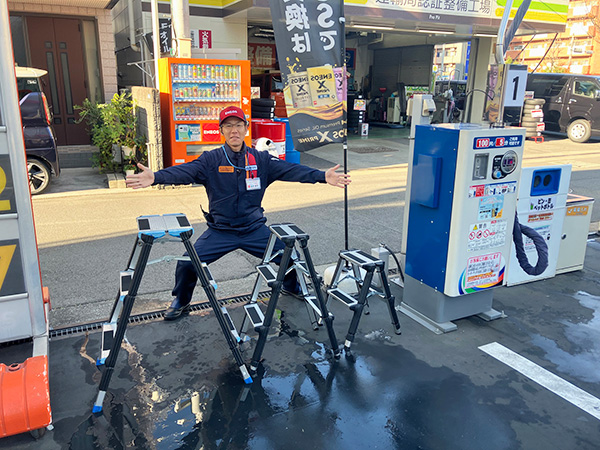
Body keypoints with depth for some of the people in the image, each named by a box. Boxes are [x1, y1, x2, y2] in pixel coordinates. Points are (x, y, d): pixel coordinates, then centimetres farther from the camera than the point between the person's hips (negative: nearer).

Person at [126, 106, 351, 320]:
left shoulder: (260, 159, -1)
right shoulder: (211, 160, -7)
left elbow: (290, 170, -10)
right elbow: (185, 171, -21)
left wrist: (322, 176, -23)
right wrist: (155, 177, -40)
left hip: (255, 229, 2)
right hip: (219, 231, -1)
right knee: (186, 264, -13)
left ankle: (291, 286, 33)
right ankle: (181, 302, 20)